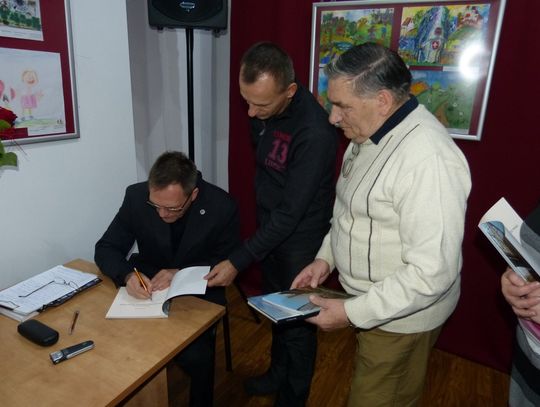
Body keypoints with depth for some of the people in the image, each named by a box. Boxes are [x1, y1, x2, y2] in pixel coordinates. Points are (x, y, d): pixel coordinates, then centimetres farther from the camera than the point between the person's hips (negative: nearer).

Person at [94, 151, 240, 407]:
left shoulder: (222, 207, -20)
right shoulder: (136, 196, -14)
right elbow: (106, 249, -6)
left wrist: (183, 273, -24)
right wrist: (127, 275, -27)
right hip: (147, 288, 3)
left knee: (196, 356, -23)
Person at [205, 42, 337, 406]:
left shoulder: (314, 133, -31)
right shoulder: (263, 110, -7)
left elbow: (291, 213, -29)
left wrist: (238, 261, -27)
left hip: (300, 240, -7)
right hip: (270, 227, 7)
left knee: (297, 323, 12)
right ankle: (277, 374, 49)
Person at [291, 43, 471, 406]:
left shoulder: (428, 158, -30)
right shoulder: (370, 135, 1)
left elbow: (433, 272, -29)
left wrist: (353, 312, -23)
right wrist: (326, 257, 1)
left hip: (400, 314, -8)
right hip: (367, 302, 8)